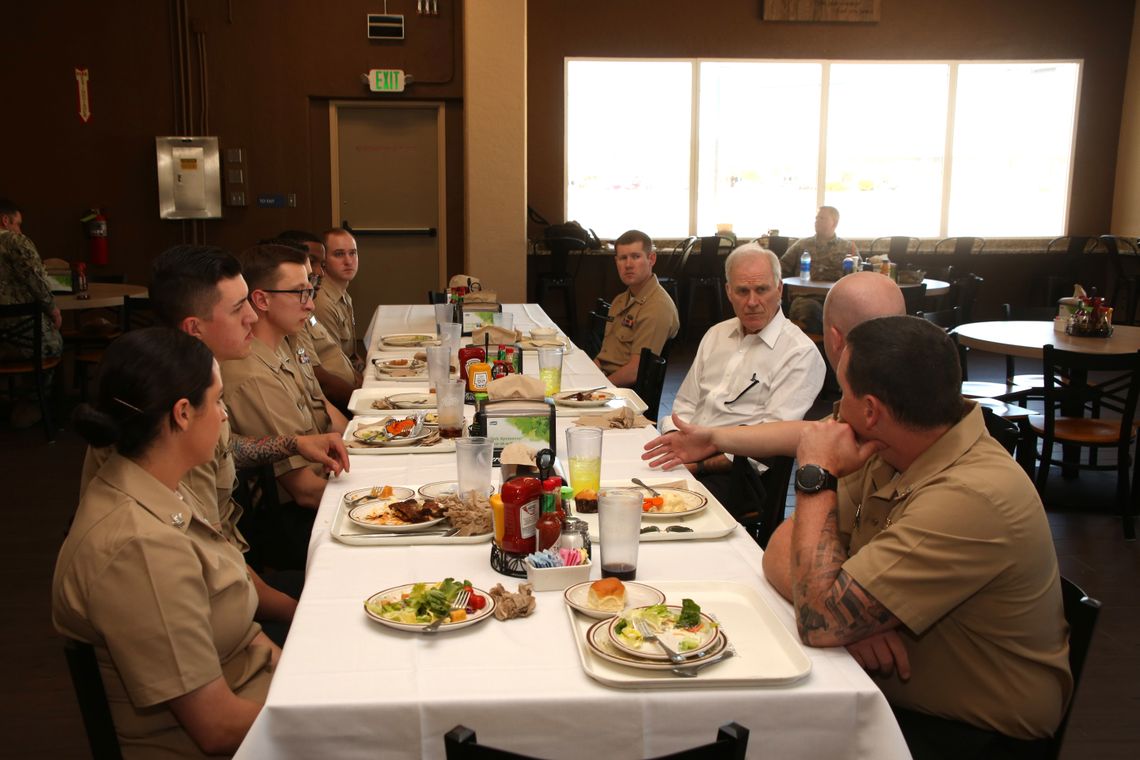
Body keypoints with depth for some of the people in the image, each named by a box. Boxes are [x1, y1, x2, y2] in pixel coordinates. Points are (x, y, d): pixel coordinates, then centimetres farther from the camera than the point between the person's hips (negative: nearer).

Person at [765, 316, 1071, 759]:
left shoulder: (971, 498, -29)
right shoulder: (884, 456, -3)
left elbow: (821, 621, -29)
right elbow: (782, 551, -1)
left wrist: (816, 476, -21)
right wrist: (847, 613, -21)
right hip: (884, 697, 7)